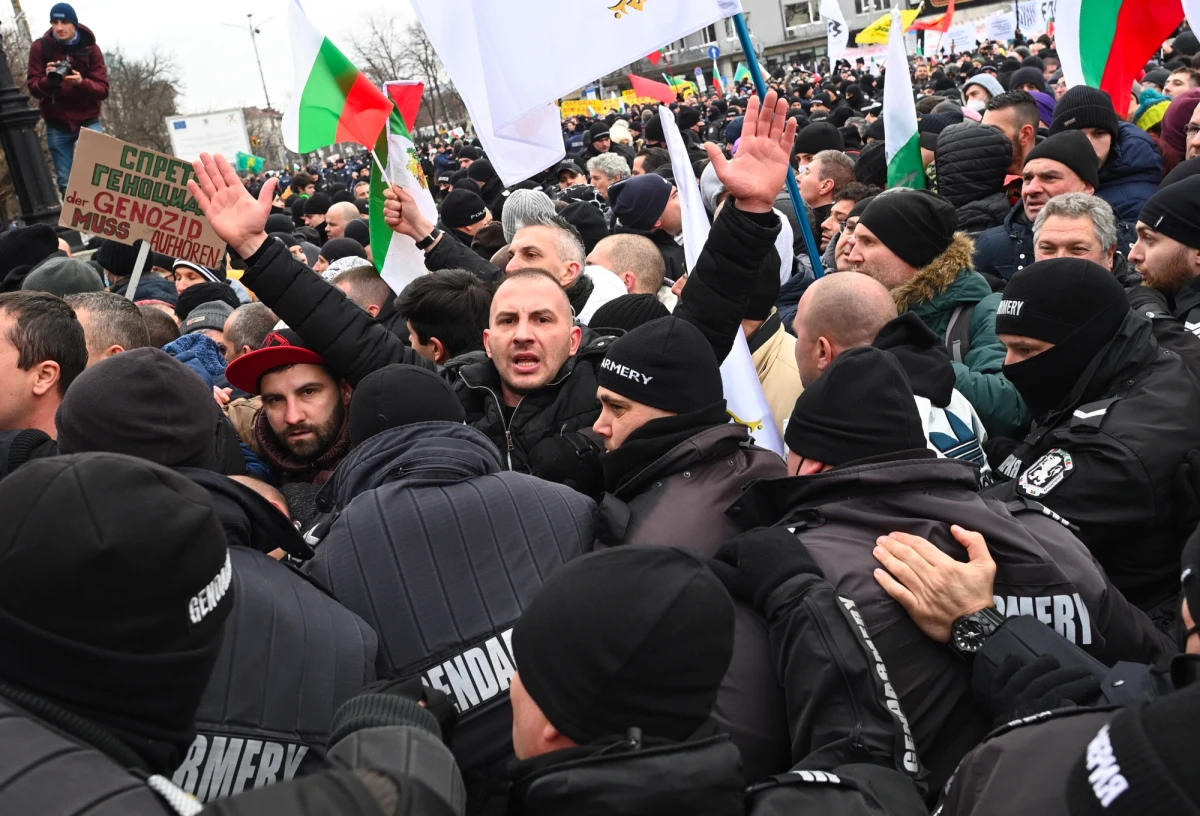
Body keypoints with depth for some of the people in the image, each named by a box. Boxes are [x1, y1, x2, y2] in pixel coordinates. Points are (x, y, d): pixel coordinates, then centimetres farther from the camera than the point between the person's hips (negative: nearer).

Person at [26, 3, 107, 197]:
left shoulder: (90, 48, -6)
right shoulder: (39, 47, -5)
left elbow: (103, 90, -12)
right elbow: (33, 87, -8)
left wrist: (81, 83, -33)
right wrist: (48, 80, -31)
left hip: (87, 121, -1)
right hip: (57, 125, 1)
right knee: (65, 182, 2)